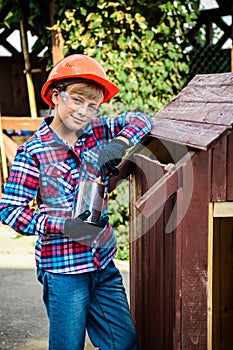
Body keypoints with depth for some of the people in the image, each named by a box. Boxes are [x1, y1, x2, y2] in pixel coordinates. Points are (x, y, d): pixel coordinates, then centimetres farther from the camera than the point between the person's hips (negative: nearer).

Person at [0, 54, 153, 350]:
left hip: (103, 263, 5)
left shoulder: (97, 133, 4)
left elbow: (141, 120, 9)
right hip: (63, 269, -5)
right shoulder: (34, 152, -10)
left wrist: (120, 143, -12)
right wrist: (63, 225, -23)